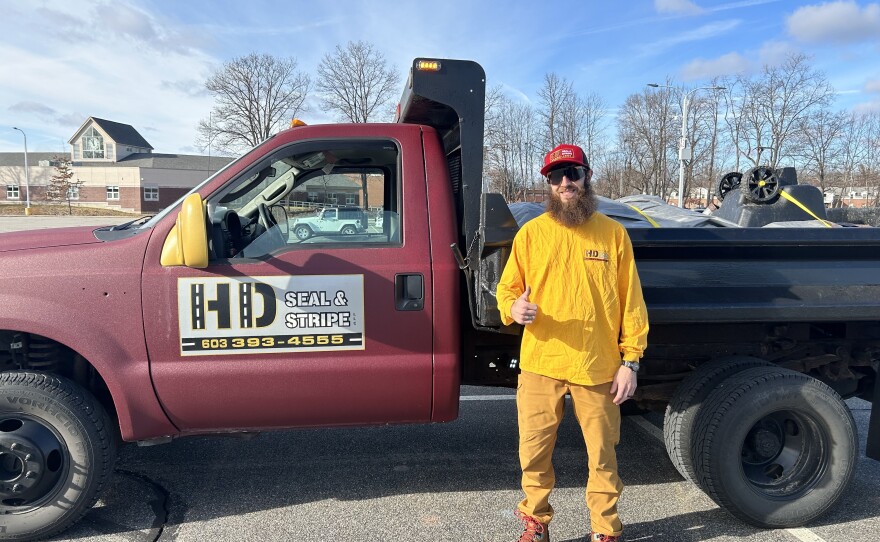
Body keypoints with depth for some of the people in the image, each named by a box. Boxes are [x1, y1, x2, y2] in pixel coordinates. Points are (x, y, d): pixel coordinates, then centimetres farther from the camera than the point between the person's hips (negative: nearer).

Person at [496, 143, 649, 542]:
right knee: (533, 453, 11)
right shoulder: (530, 233, 3)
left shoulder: (613, 233, 2)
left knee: (602, 456, 11)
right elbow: (506, 289, 7)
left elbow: (631, 303, 4)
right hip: (540, 367, 1)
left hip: (598, 369, 0)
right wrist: (513, 309, -16)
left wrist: (630, 361, -1)